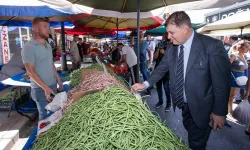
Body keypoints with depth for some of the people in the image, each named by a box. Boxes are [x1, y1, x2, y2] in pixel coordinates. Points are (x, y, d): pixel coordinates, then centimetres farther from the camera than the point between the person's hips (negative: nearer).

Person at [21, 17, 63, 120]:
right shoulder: (28, 47, -15)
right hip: (40, 88, -7)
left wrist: (58, 79, 14)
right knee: (45, 115, 5)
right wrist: (45, 87, -22)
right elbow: (30, 71, -18)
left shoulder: (48, 45, 9)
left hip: (53, 85, 7)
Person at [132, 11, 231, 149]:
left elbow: (222, 82, -16)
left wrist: (219, 112, -11)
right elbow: (161, 69, 7)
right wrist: (146, 84, -6)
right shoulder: (171, 48, -3)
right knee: (191, 136, 24)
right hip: (182, 104, 5)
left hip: (201, 107, -4)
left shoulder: (212, 46, -20)